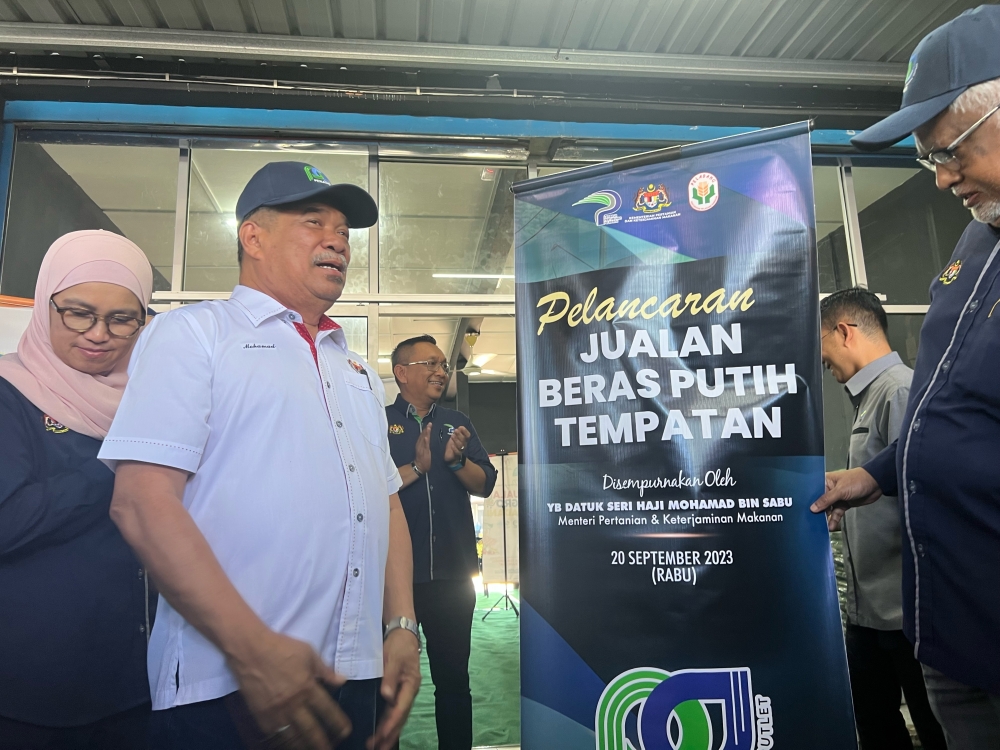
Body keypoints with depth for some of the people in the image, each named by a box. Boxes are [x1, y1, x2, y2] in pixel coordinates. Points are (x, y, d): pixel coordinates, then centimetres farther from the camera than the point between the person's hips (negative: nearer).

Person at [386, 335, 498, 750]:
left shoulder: (457, 422, 11)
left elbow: (484, 484, 3)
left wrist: (457, 460, -14)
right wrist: (415, 468, -20)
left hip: (453, 574, 3)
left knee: (453, 677, 14)